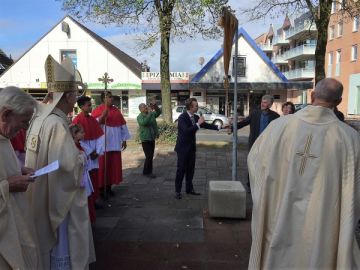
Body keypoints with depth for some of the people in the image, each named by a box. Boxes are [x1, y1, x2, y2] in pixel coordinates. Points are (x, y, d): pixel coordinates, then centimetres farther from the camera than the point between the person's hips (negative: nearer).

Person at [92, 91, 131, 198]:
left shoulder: (116, 110, 12)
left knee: (114, 165, 8)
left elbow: (122, 125, 14)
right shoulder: (97, 110, -4)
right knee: (103, 165, -1)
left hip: (115, 144, 5)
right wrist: (103, 116, -28)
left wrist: (124, 140, 10)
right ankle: (101, 188, 9)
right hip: (103, 144, -5)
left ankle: (109, 186, 19)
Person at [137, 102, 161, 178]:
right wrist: (150, 113, -29)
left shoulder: (151, 114, 7)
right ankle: (146, 172, 7)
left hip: (152, 138, 7)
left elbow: (159, 112, 9)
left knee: (151, 156, 13)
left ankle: (149, 171, 24)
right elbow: (144, 122, -29)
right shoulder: (140, 117, -12)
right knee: (149, 156, -8)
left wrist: (156, 107, -10)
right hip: (145, 139, -7)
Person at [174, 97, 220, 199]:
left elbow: (206, 125, 11)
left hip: (191, 147, 7)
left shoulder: (195, 117, 5)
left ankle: (189, 189, 26)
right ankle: (177, 191, 11)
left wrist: (218, 127, 2)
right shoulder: (182, 117, -18)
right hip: (183, 148, -7)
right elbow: (187, 131, -29)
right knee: (181, 169, 0)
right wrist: (198, 123, -26)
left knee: (190, 169, 13)